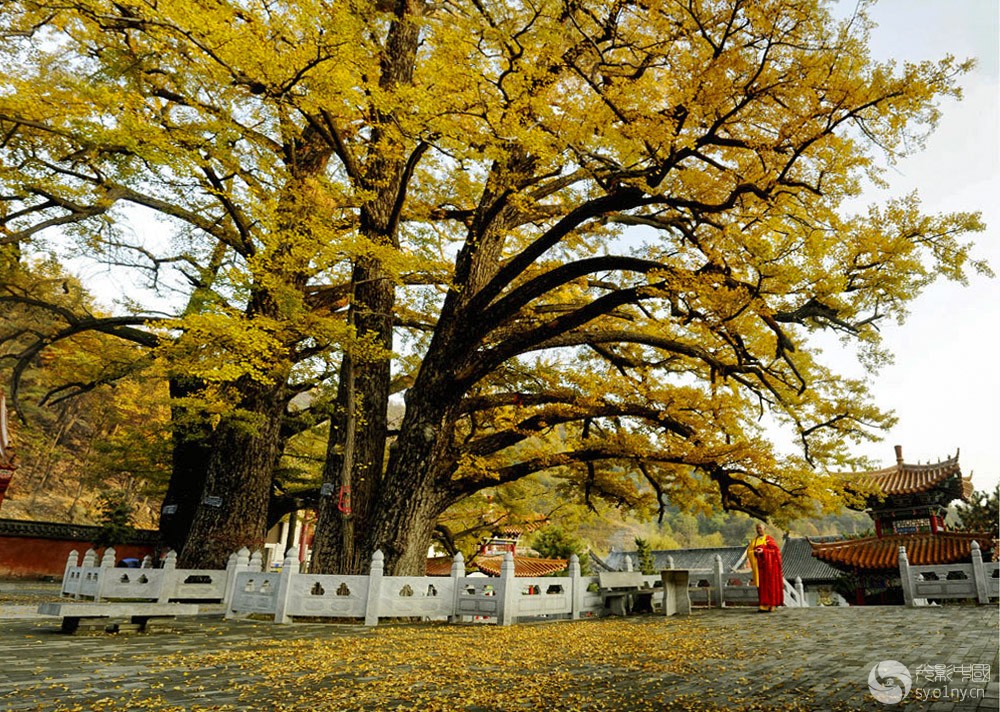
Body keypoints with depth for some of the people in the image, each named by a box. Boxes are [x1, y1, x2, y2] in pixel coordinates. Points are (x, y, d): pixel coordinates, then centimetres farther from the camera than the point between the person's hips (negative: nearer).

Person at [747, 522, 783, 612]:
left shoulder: (769, 538, -2)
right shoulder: (754, 540, 12)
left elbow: (775, 550, -9)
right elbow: (749, 551, 6)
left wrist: (763, 551, -19)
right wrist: (755, 552, -16)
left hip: (769, 564, -4)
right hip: (760, 565, 4)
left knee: (770, 584, -3)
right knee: (762, 584, 1)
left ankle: (772, 605, 1)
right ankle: (764, 605, 1)